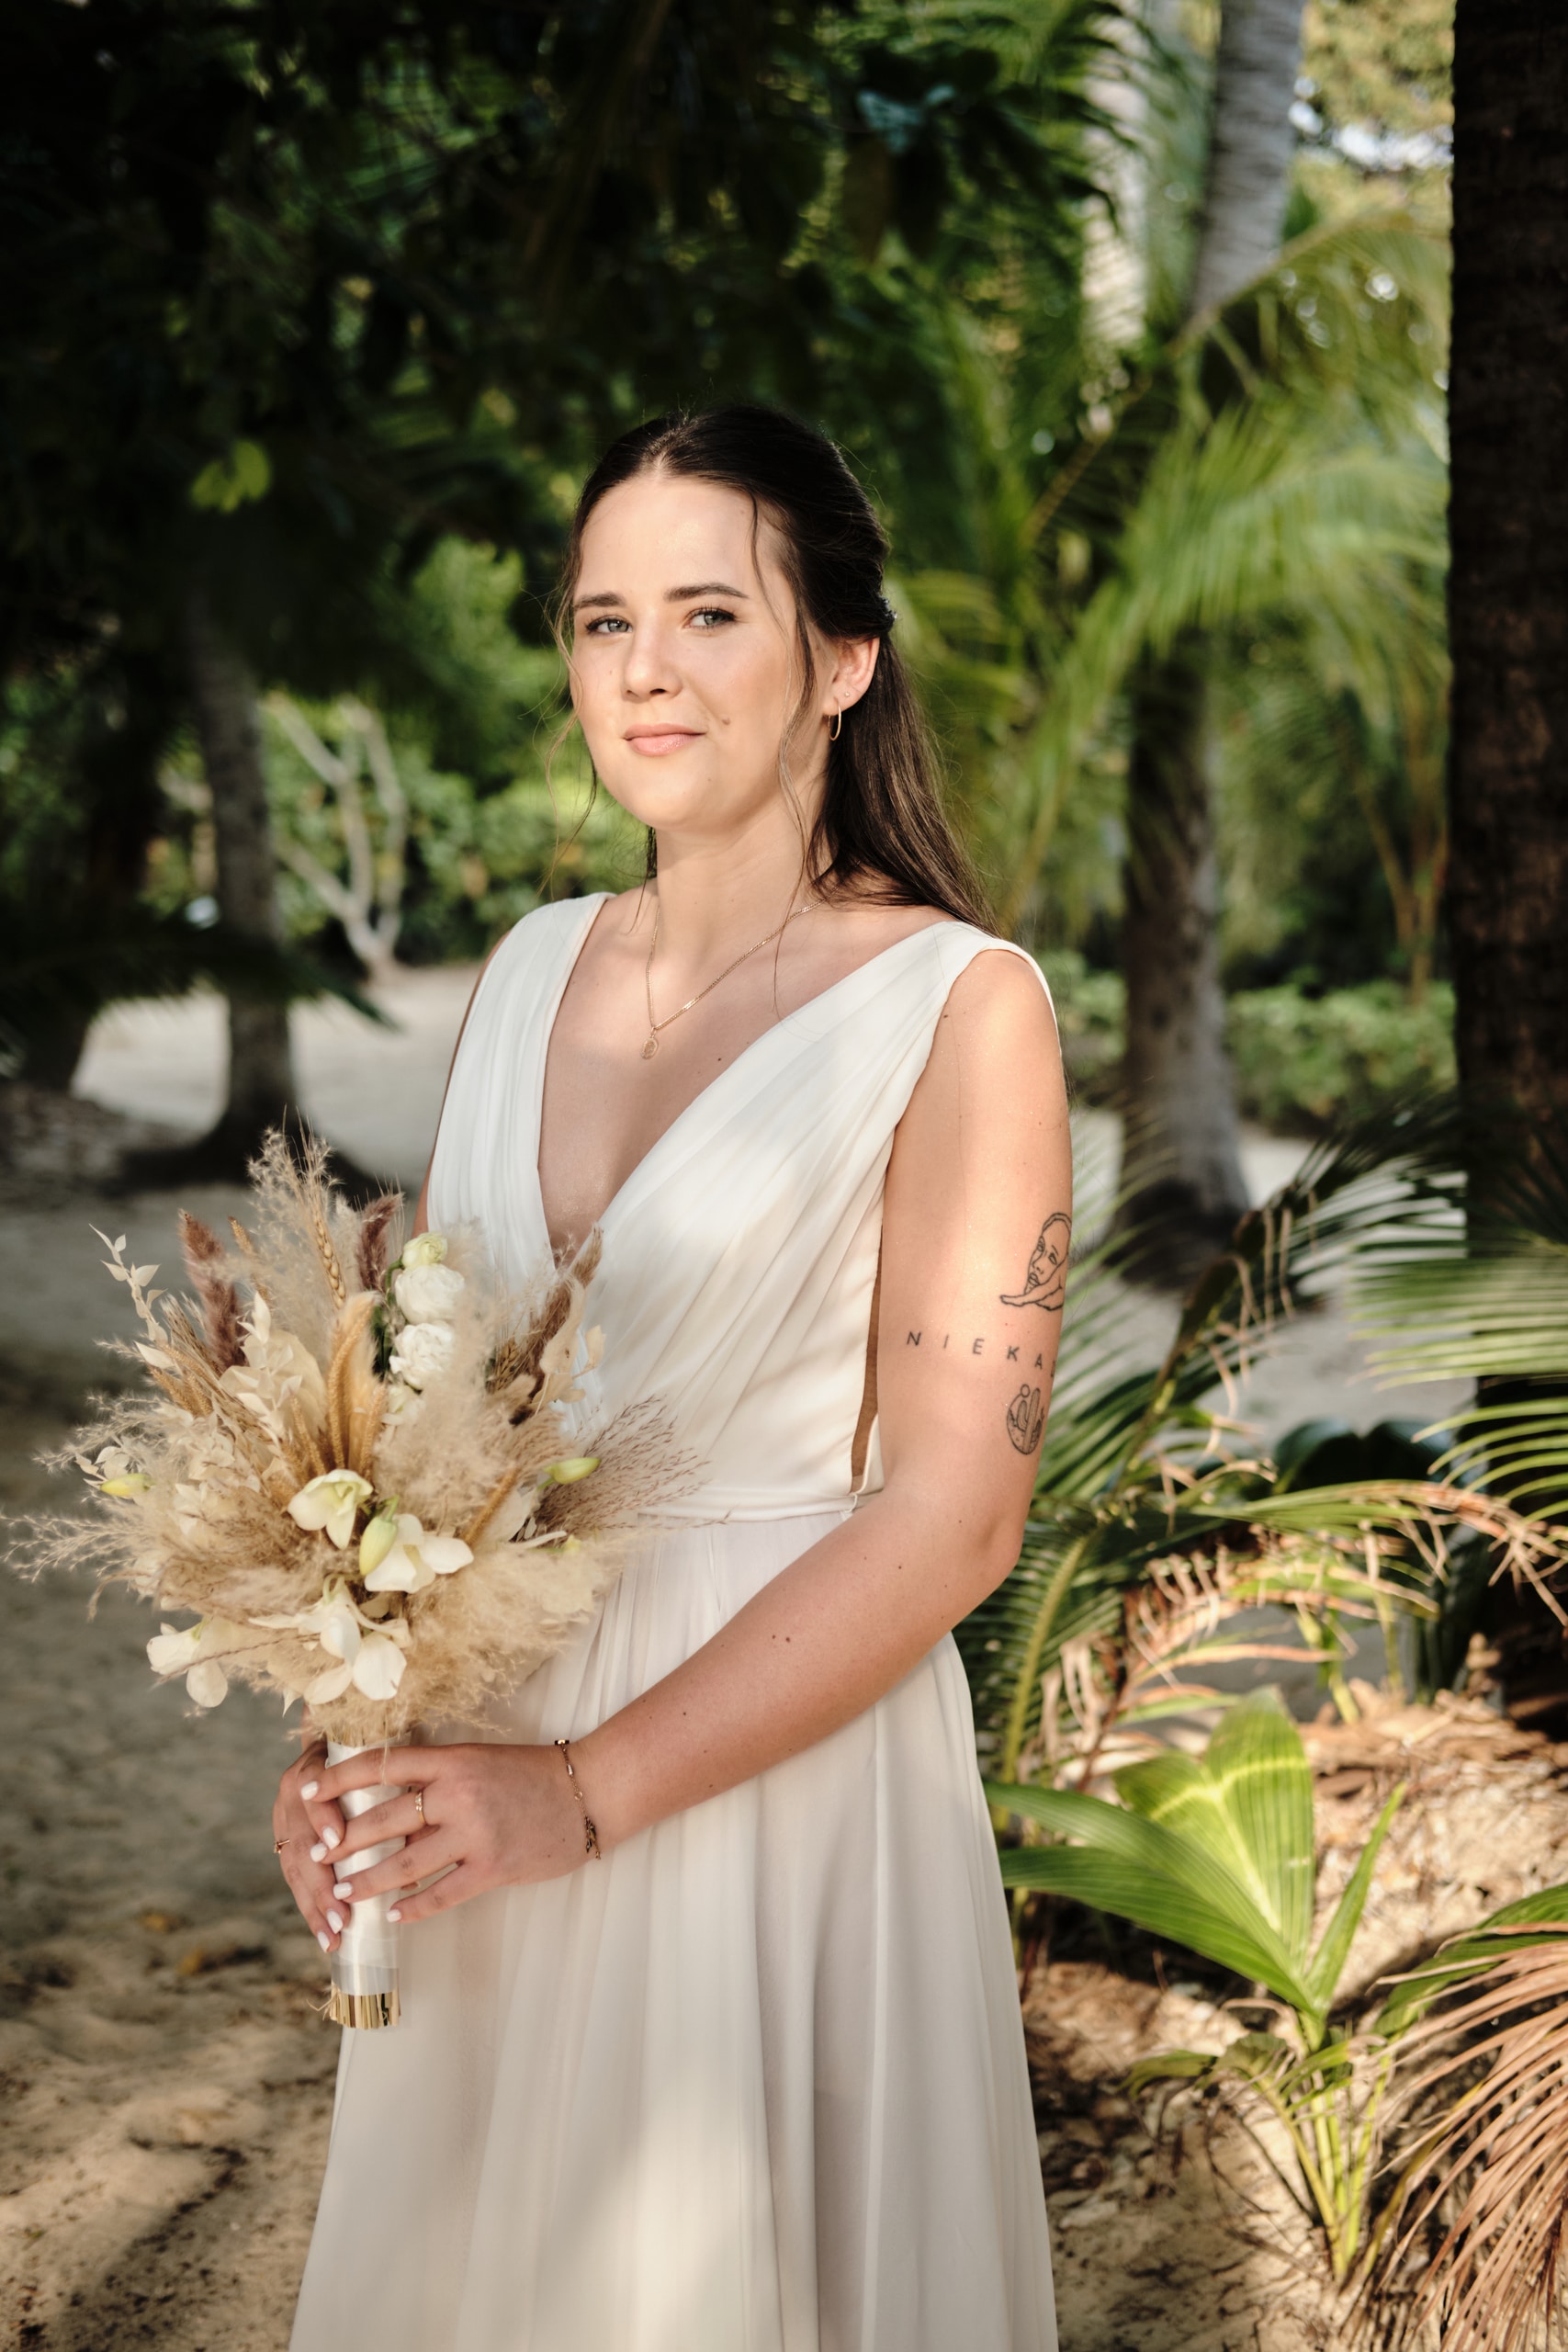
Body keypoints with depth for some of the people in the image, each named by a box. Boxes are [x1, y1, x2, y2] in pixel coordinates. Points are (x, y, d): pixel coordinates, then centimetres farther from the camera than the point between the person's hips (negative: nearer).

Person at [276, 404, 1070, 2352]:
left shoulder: (958, 1006, -12)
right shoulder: (535, 967, 6)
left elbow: (953, 1512, -16)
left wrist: (591, 1786, -19)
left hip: (781, 1750, -5)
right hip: (472, 1738, 5)